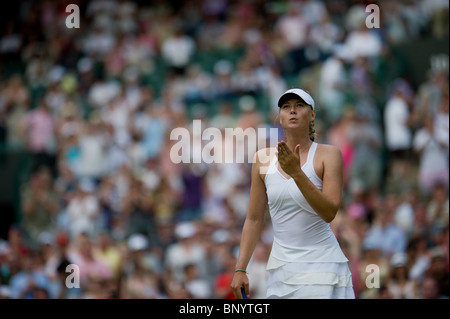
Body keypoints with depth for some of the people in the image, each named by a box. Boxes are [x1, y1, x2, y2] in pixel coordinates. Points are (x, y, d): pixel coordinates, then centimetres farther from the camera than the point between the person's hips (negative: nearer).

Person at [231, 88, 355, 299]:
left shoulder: (328, 154, -4)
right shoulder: (263, 158, 6)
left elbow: (329, 212, -15)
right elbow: (254, 219, 9)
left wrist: (296, 173, -23)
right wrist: (240, 269, 4)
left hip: (321, 267, -3)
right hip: (280, 267, 3)